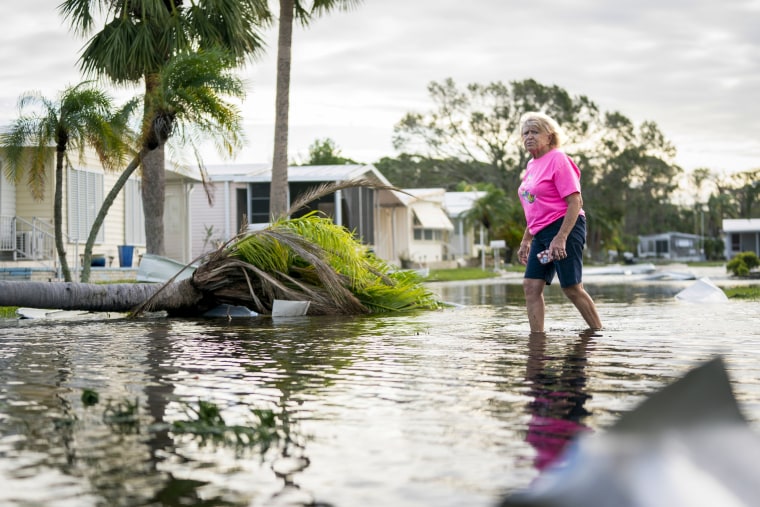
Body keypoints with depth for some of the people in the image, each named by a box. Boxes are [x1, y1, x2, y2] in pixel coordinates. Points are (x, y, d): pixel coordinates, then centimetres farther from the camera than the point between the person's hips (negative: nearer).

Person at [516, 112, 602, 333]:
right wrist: (526, 241, 22)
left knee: (572, 288, -6)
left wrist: (560, 238, -24)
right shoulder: (532, 164, 16)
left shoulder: (558, 159, -9)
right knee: (531, 285, -1)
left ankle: (599, 334, 7)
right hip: (541, 233, 9)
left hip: (564, 228, -9)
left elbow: (575, 202, -16)